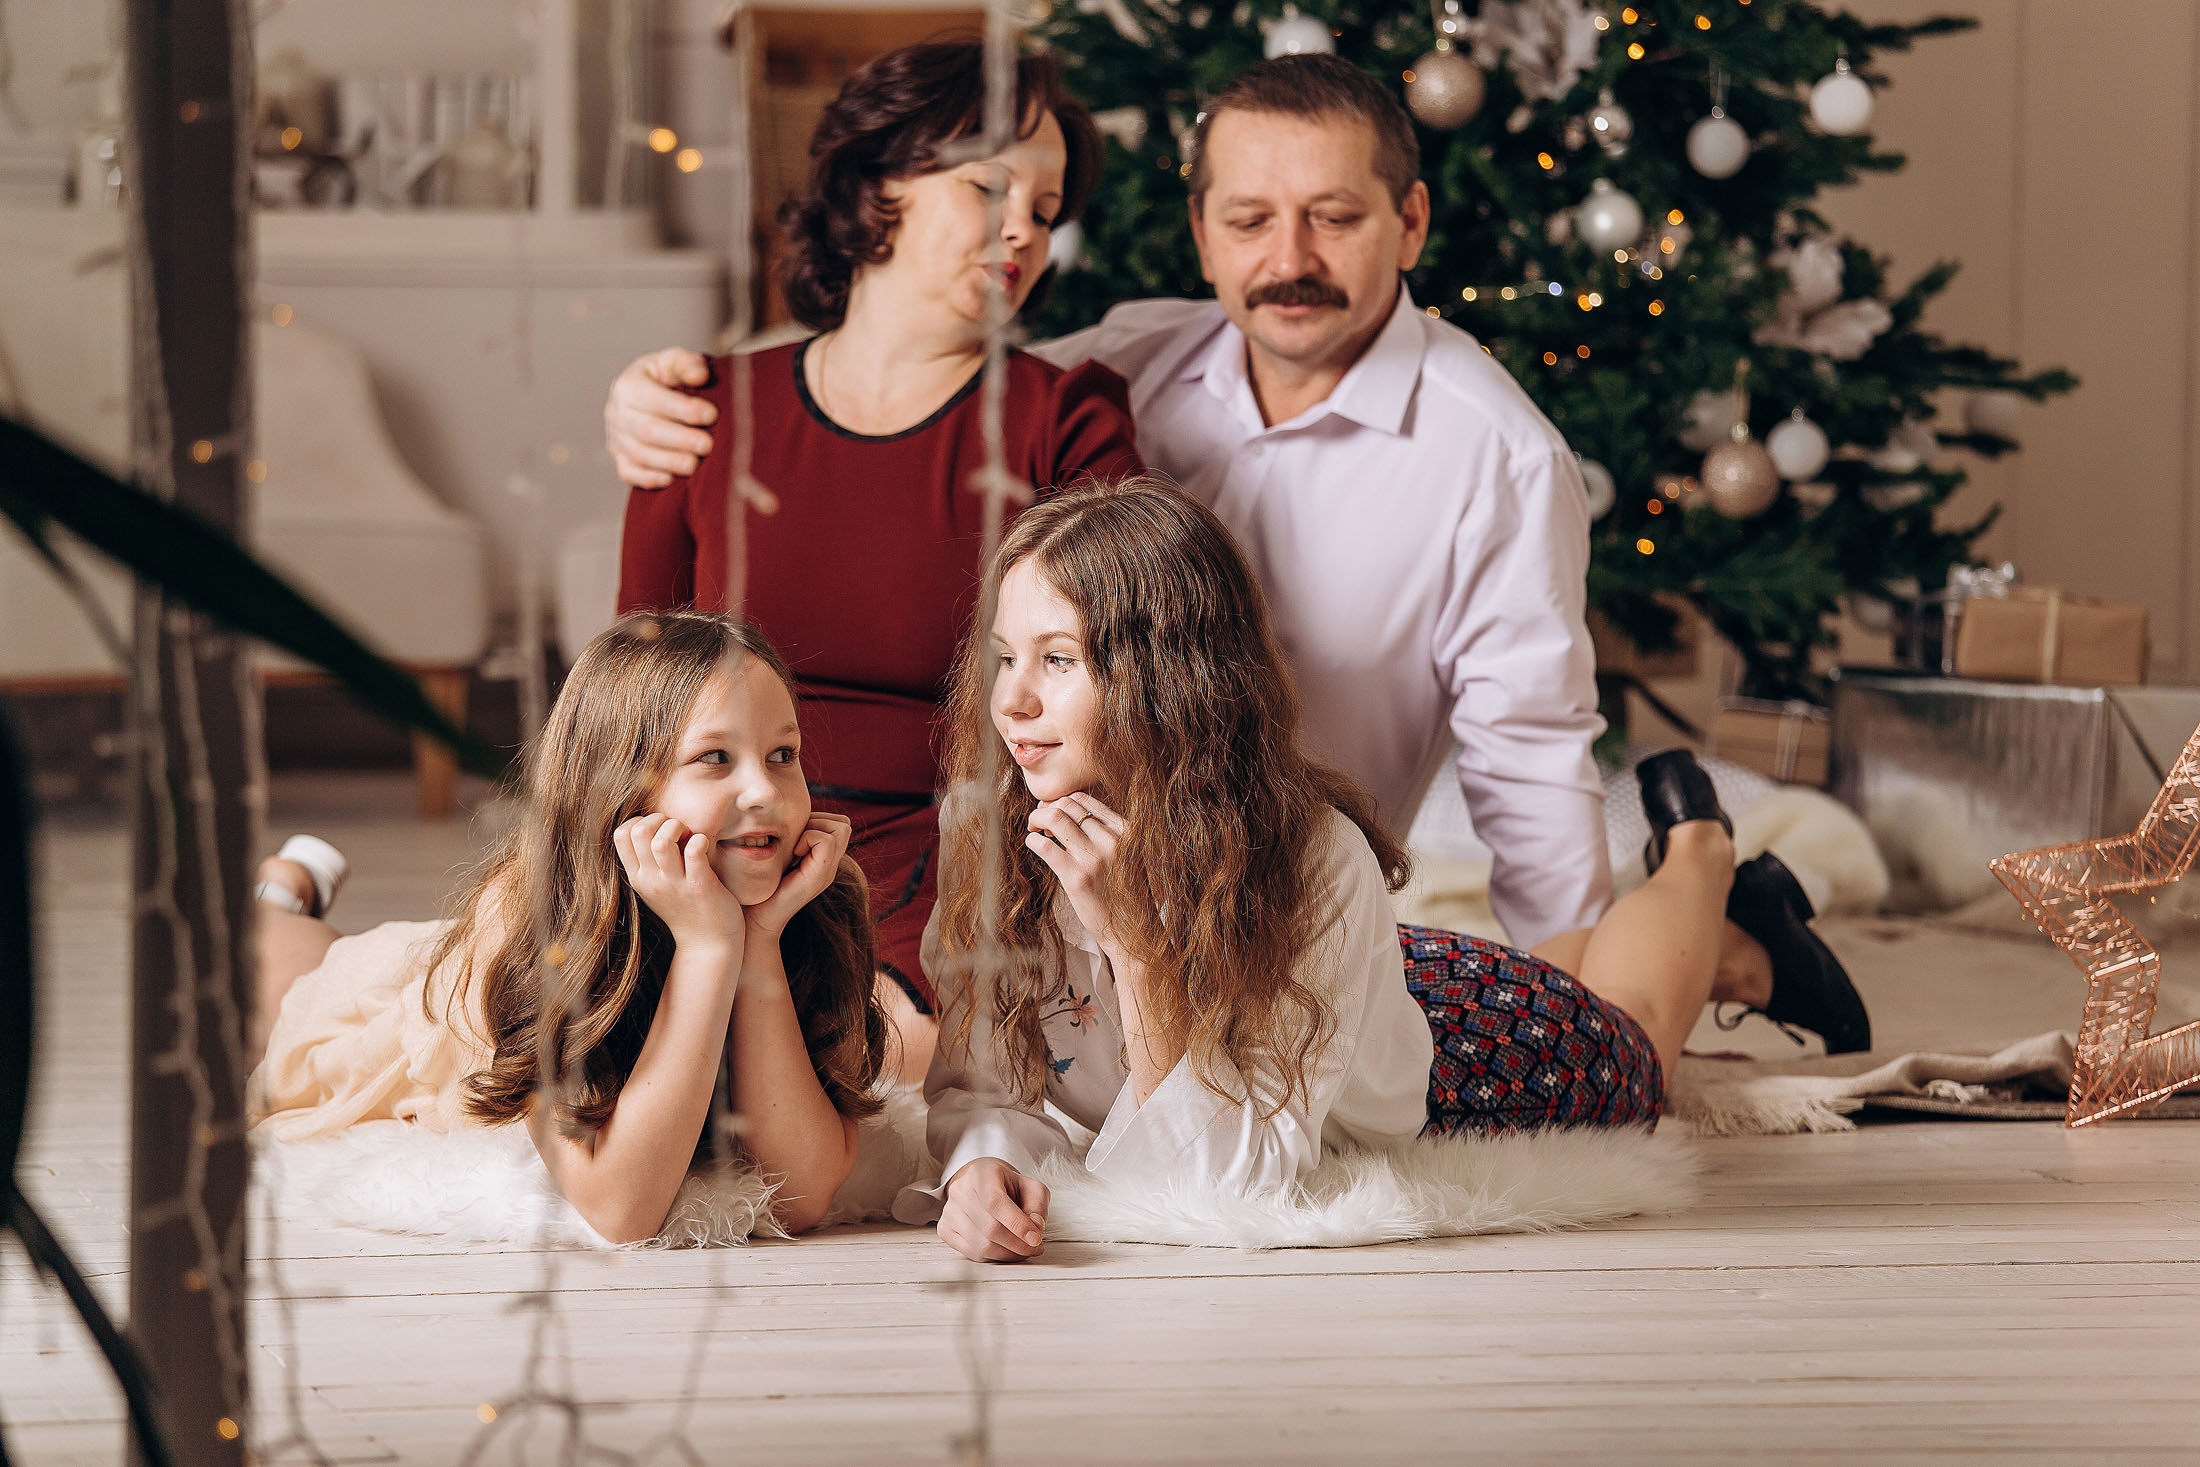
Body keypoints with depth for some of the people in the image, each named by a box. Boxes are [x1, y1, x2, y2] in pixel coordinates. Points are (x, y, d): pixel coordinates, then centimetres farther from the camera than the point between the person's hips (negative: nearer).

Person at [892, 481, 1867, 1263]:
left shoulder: (1314, 861, -45)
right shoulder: (990, 824, -34)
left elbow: (1236, 1174, -45)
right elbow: (981, 1083, -25)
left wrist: (1134, 943, -53)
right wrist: (982, 1166, -48)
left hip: (1455, 1056, -4)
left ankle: (1701, 859, 59)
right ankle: (1741, 956, 61)